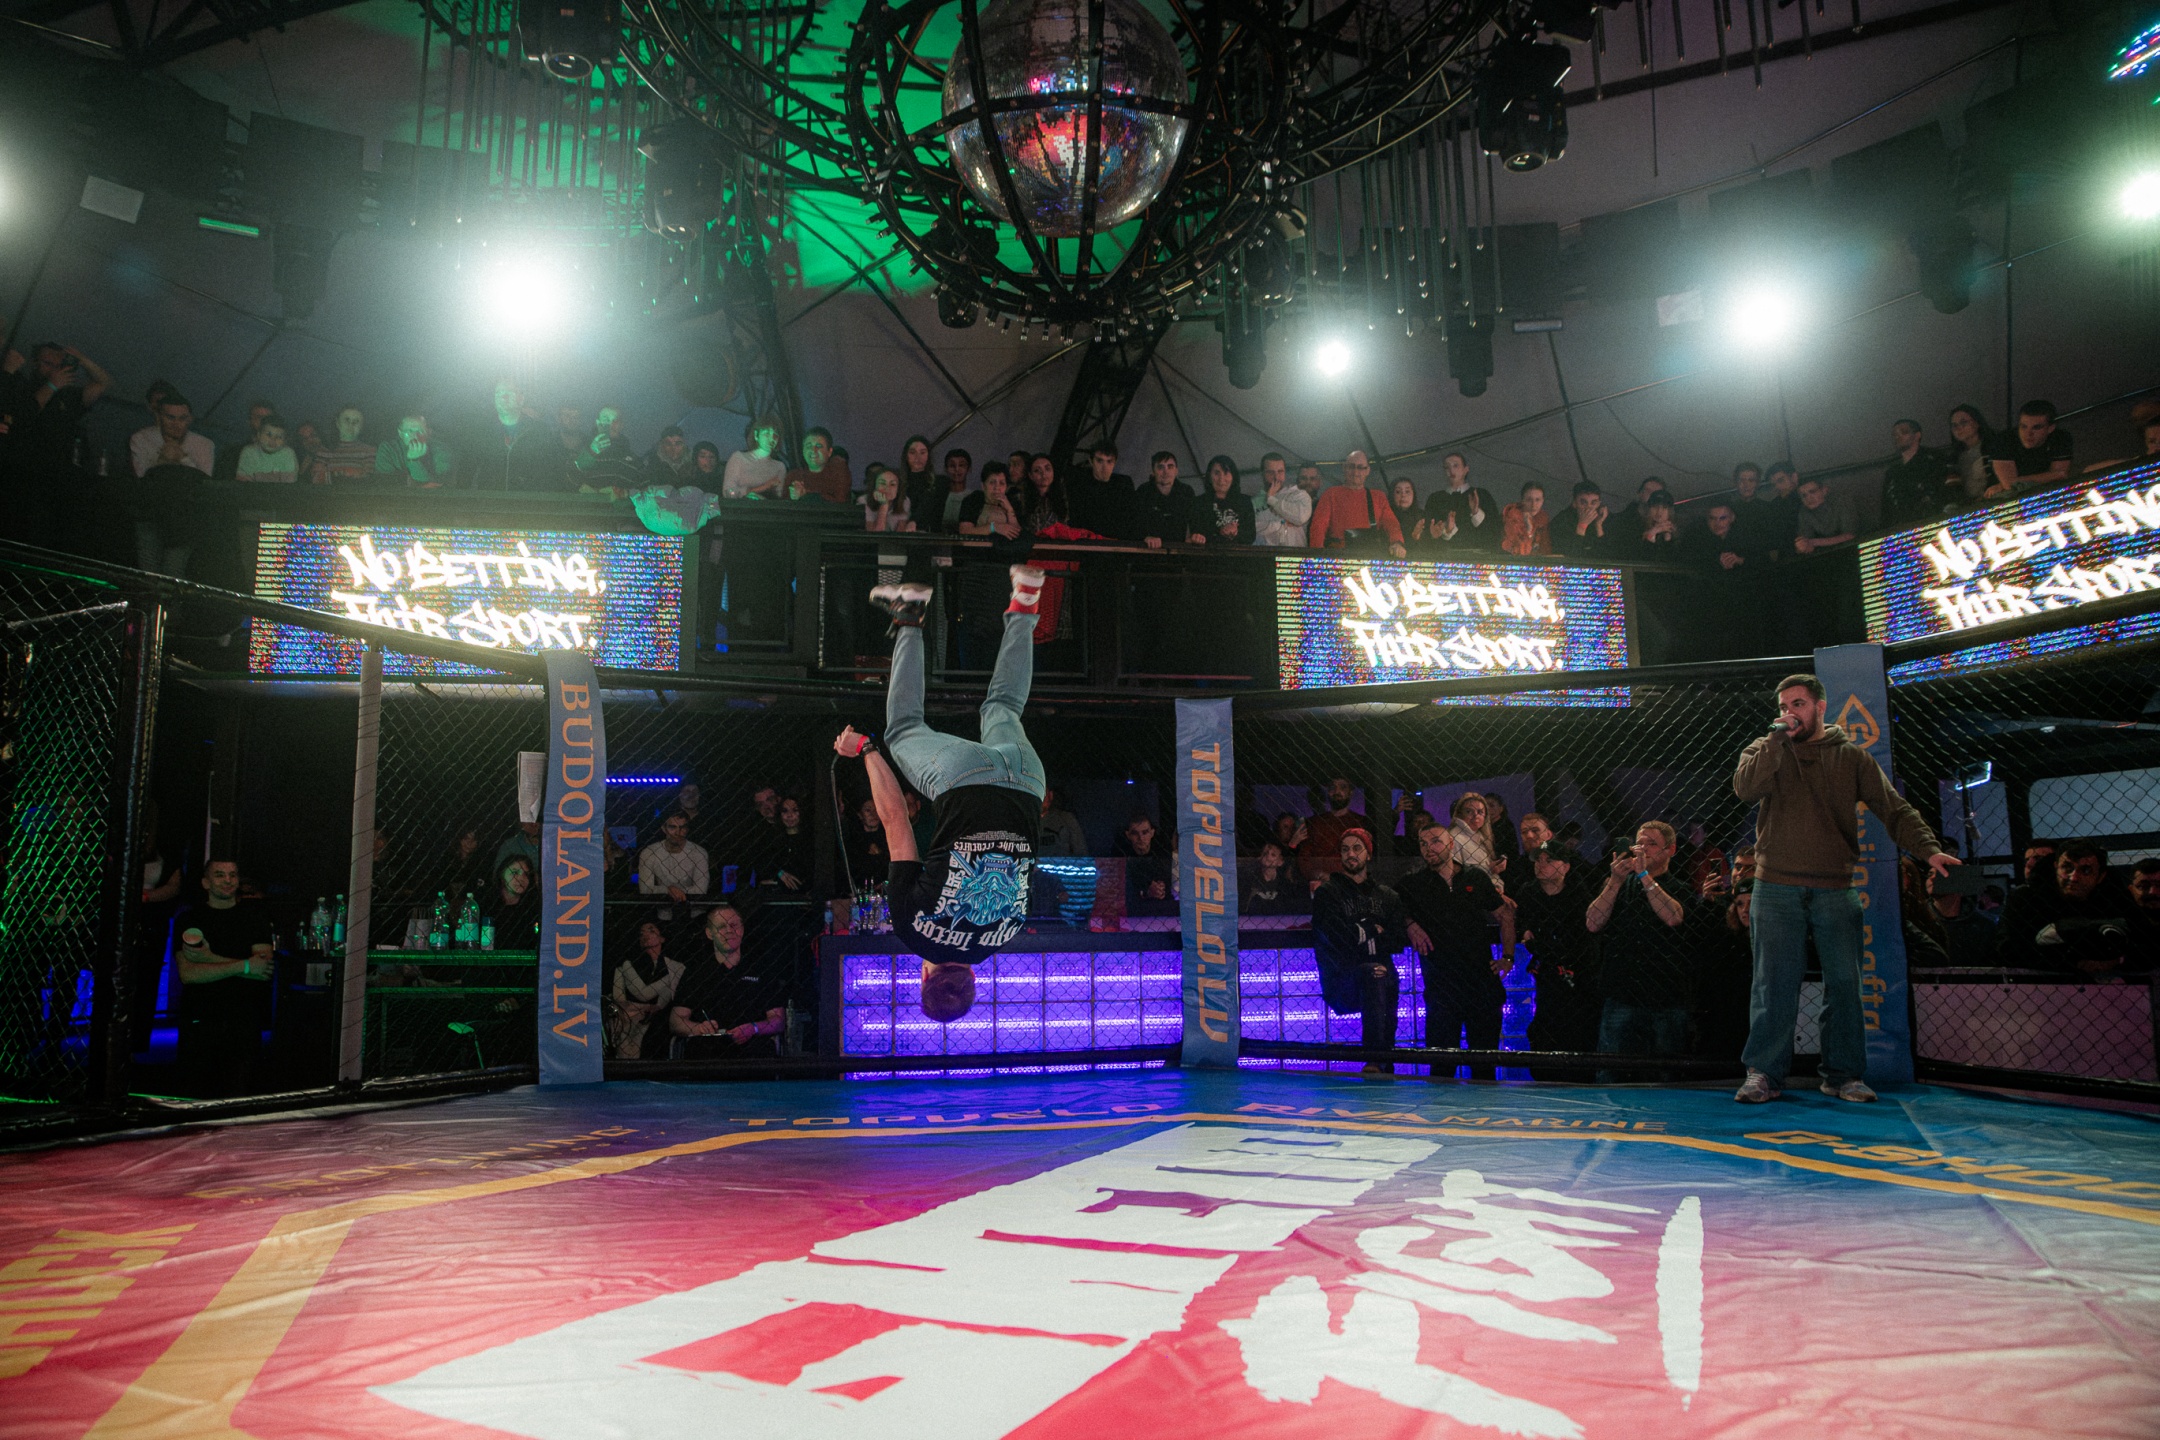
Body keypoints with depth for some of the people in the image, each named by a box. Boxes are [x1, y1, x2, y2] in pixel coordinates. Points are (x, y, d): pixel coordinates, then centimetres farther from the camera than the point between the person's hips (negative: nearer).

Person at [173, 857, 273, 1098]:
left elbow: (264, 971, -4)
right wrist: (244, 966, -11)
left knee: (237, 1100, -4)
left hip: (243, 1023, 0)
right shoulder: (189, 919, 6)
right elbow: (187, 974, -8)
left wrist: (210, 958, -10)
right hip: (199, 1021, 0)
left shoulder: (254, 915, 8)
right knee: (195, 1098, 2)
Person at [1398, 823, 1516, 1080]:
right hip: (1440, 985, -2)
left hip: (1482, 980, 2)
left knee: (1485, 1057, 7)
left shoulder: (1477, 878, 9)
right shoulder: (1412, 884, 4)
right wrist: (1410, 925, -4)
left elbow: (1505, 916, 19)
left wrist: (1507, 957, 11)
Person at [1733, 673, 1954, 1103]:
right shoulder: (1766, 751, 8)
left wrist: (1929, 848, -14)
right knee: (1774, 984, -2)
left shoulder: (1852, 758, 9)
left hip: (1835, 891, 1)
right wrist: (1778, 738, -12)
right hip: (1777, 889, -1)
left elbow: (1894, 809, 2)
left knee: (1843, 983, 4)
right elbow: (1745, 789, -13)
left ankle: (1842, 1074, 14)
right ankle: (1764, 1072, 4)